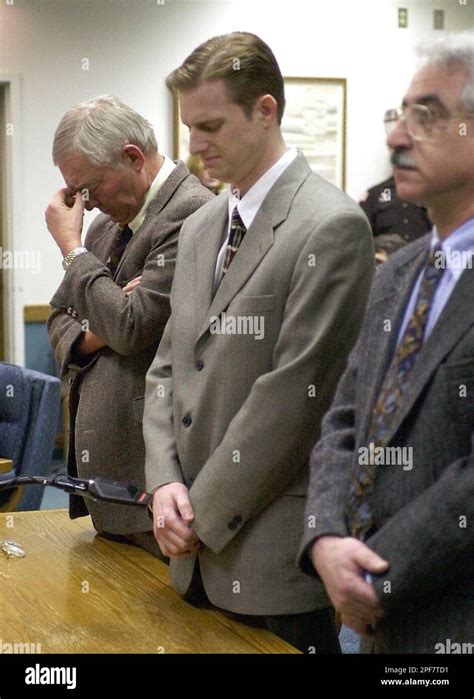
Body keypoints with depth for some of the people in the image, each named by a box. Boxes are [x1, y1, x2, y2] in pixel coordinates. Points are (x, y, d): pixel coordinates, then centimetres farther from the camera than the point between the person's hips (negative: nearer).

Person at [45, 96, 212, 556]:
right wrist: (90, 336, -4)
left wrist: (71, 246, -8)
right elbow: (60, 317, 21)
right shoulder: (107, 224, 14)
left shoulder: (191, 213, -14)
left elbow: (131, 327, -20)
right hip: (102, 459, 9)